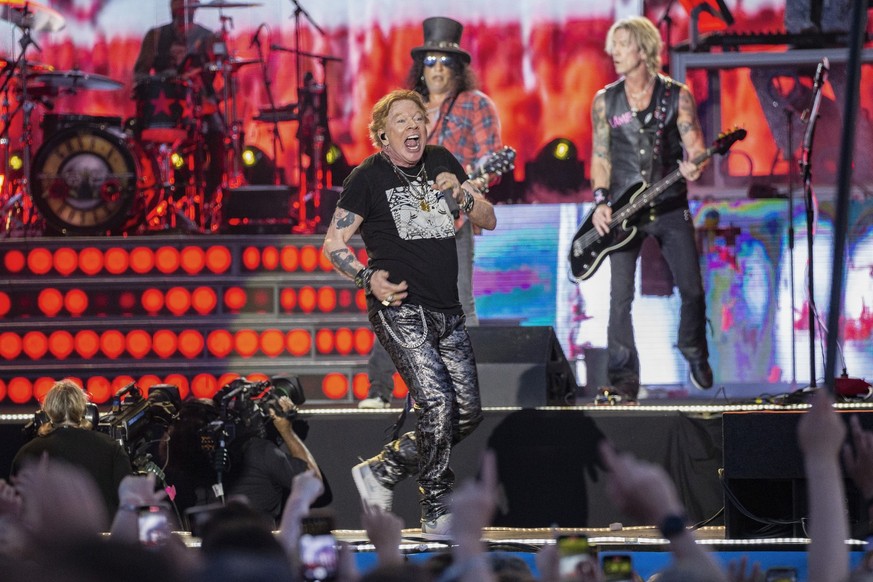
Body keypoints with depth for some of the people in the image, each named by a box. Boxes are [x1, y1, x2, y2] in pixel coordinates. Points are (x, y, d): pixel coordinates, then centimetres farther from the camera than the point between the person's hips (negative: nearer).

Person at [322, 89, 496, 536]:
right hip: (400, 309, -6)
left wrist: (461, 194, -7)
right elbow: (334, 243, 0)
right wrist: (367, 278, -17)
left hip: (447, 311, 6)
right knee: (437, 403, -19)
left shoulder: (441, 162, 13)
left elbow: (488, 220, 14)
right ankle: (437, 508, -3)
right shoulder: (368, 177, -1)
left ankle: (381, 471, 17)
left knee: (468, 413, 3)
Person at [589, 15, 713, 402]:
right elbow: (600, 156, 8)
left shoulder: (677, 97, 1)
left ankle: (696, 356, 27)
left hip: (670, 206, -1)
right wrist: (601, 201, -5)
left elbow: (695, 147, -3)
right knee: (620, 297, -7)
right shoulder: (605, 101, 6)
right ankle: (623, 381, -4)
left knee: (692, 289, 0)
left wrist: (694, 167, -26)